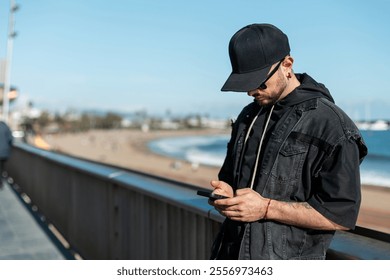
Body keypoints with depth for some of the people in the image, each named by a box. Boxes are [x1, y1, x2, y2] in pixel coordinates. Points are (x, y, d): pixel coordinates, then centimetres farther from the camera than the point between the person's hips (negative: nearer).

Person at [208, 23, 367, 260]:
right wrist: (225, 193, -4)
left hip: (289, 265, -6)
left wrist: (266, 208, -21)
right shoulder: (248, 116, 8)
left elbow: (342, 215, -15)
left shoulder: (331, 126, -13)